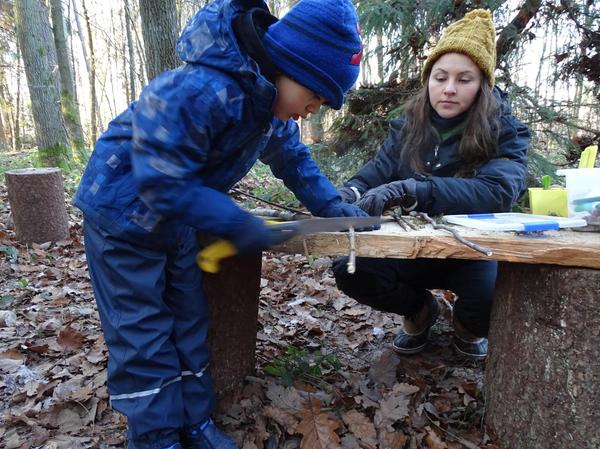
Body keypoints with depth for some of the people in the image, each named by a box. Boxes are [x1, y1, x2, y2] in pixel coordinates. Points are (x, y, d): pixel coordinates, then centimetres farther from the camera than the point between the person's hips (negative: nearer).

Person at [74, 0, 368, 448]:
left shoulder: (270, 101, -7)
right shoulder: (198, 92, -36)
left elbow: (292, 158, 6)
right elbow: (161, 183, -35)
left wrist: (330, 204, -6)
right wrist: (237, 223, -35)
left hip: (176, 219, 8)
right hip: (123, 212, -8)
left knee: (189, 322, 11)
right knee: (142, 334, 0)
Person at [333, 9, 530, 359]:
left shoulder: (506, 131, -13)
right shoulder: (408, 126, -2)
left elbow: (496, 191, -31)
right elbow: (378, 172, -11)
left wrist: (408, 190, -46)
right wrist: (349, 194, -37)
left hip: (476, 249, -2)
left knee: (497, 292, -35)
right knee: (350, 270, -22)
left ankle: (470, 326, 7)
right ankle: (420, 310, 10)